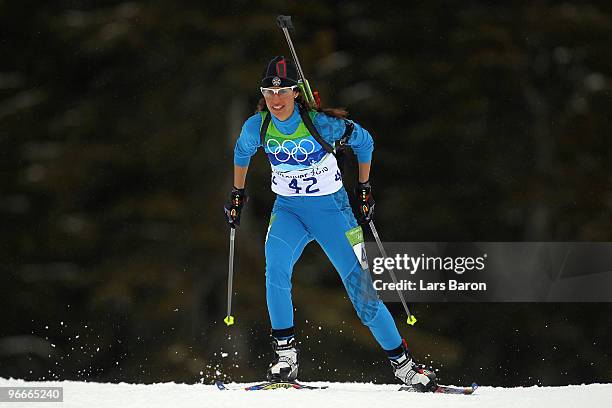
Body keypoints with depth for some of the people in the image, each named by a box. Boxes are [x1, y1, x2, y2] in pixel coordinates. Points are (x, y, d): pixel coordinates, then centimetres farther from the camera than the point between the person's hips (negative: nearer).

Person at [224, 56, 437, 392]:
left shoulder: (320, 123, -19)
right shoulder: (257, 127, -10)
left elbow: (363, 141, -1)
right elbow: (241, 152, 15)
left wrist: (364, 188, 6)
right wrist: (236, 195, 21)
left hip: (330, 208, -2)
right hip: (288, 209, 2)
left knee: (361, 288, -7)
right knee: (276, 267, -28)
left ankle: (403, 363, 6)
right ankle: (285, 355, -19)